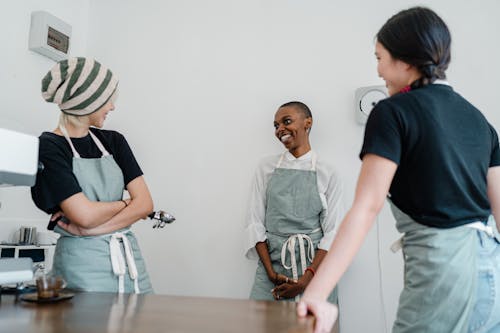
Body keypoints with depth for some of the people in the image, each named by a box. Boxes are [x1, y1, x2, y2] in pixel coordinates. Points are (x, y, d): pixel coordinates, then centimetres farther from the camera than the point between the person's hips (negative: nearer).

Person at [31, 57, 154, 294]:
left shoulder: (113, 141, 9)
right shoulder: (48, 147, -7)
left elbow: (145, 203, 0)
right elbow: (86, 215, -16)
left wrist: (89, 230, -10)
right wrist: (125, 204, 1)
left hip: (130, 258, 5)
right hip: (83, 264, -4)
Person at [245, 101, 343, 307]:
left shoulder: (326, 173, 1)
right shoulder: (267, 167, 7)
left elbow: (333, 231, -2)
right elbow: (255, 222, 4)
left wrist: (306, 279, -12)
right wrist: (271, 273, -6)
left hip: (315, 268, -1)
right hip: (271, 262, 1)